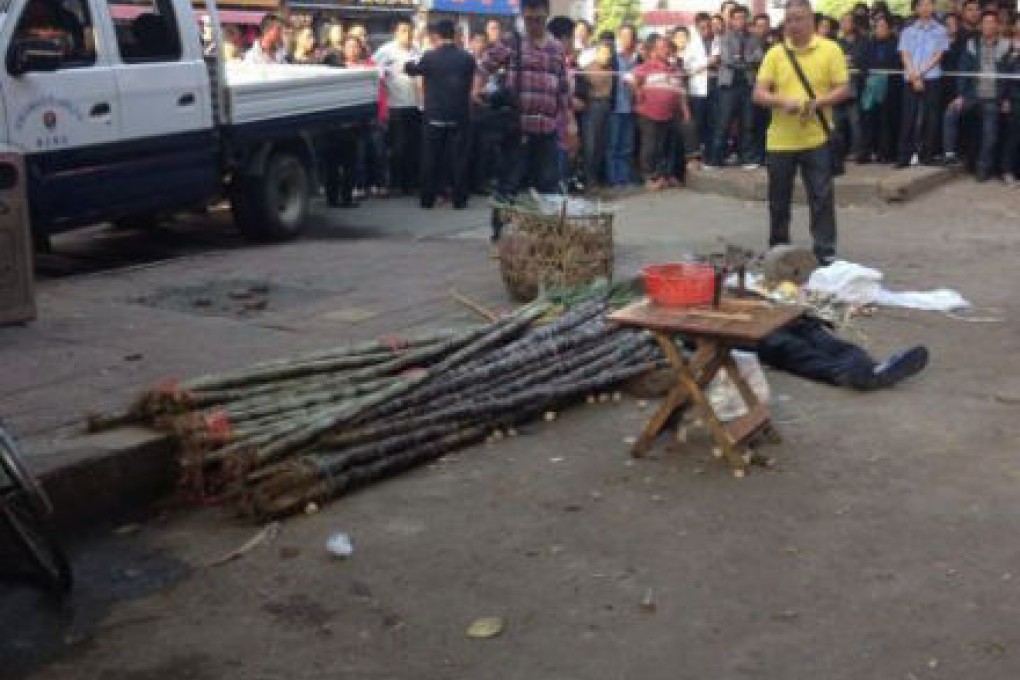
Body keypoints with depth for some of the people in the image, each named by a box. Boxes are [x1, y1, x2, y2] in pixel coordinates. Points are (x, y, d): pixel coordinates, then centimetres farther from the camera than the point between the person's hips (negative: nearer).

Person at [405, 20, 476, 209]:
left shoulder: (429, 57, -9)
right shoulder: (467, 58, -5)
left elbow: (412, 70, 10)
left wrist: (410, 64, 32)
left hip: (434, 116, -1)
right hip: (460, 116, 1)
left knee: (431, 158, 8)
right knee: (459, 158, 6)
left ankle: (427, 199, 11)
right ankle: (459, 199, 7)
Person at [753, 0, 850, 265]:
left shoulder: (830, 50, 0)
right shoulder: (775, 53, 4)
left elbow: (843, 90, -2)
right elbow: (758, 94, 0)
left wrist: (817, 102, -19)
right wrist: (783, 101, -19)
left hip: (816, 138, -2)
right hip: (780, 140, 2)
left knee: (822, 197, -2)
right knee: (778, 200, 10)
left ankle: (825, 253, 5)